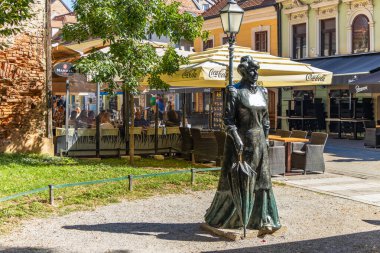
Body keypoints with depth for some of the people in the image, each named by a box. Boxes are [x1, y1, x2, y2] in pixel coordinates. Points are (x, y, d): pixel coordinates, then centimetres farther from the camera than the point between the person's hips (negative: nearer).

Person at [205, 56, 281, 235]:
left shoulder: (262, 92, 10)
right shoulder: (235, 92, -9)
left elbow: (265, 118, 16)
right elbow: (228, 119, -14)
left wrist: (265, 139, 11)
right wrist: (236, 139, -22)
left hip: (258, 140, 6)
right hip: (240, 139, -6)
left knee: (261, 179, 2)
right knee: (235, 179, 3)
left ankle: (263, 221, 4)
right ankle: (217, 216, 21)